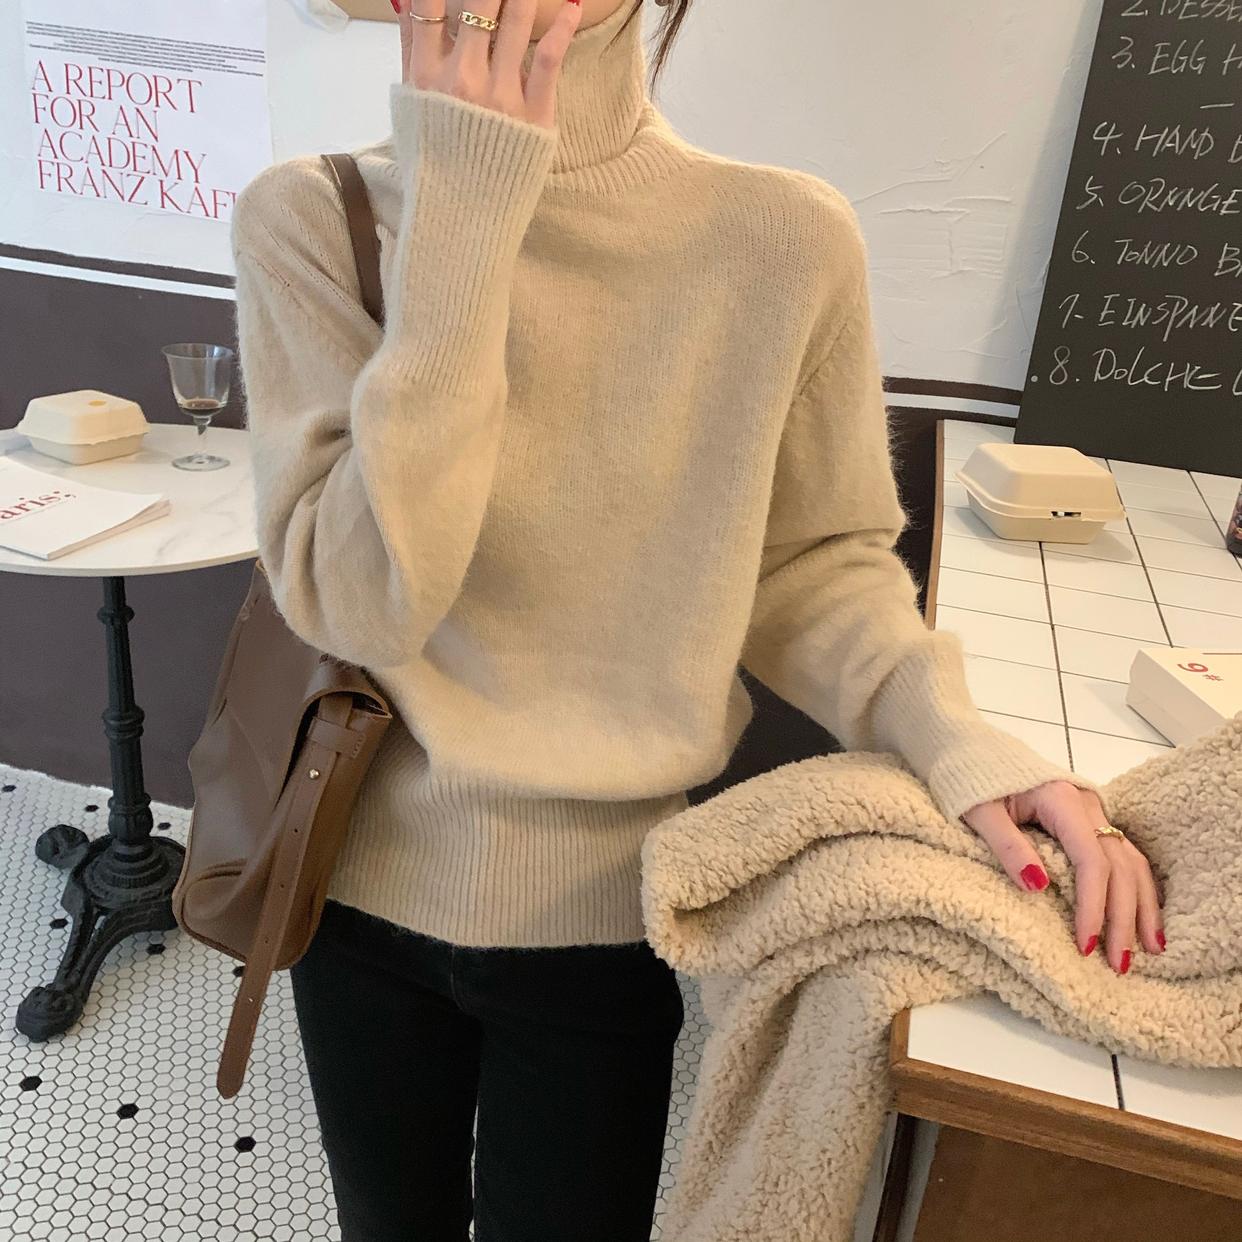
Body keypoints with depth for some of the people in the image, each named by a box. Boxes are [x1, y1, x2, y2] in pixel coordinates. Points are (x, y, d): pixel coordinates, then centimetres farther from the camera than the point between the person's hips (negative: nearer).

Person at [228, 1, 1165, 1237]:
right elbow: (359, 605, -23)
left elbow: (813, 560, -2)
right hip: (367, 878, 2)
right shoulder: (309, 221, -13)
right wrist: (459, 212, -26)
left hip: (605, 906, -1)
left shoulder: (781, 239, -15)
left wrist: (952, 735, -19)